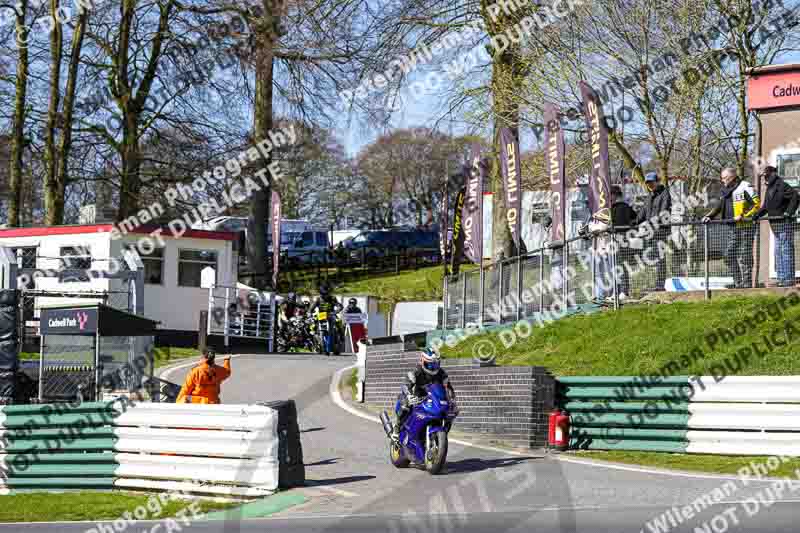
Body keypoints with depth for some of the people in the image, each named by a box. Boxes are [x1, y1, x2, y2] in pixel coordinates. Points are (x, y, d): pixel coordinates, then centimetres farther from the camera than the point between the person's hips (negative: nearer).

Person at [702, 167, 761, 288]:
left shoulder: (745, 187, -8)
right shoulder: (725, 191, 17)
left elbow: (756, 203, -12)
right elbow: (719, 207, 25)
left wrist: (744, 216, -19)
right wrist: (709, 216, 10)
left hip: (746, 227, -9)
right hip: (735, 229, 9)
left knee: (744, 256, -7)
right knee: (729, 254, 7)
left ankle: (747, 282, -1)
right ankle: (738, 282, 12)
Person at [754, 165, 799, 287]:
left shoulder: (782, 185, -14)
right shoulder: (770, 188, 16)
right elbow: (765, 206, 20)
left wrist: (789, 212, -23)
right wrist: (756, 215, 7)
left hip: (785, 223, -10)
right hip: (776, 225, 10)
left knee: (786, 251, -7)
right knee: (778, 252, 12)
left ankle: (788, 278, -4)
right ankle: (782, 278, 17)